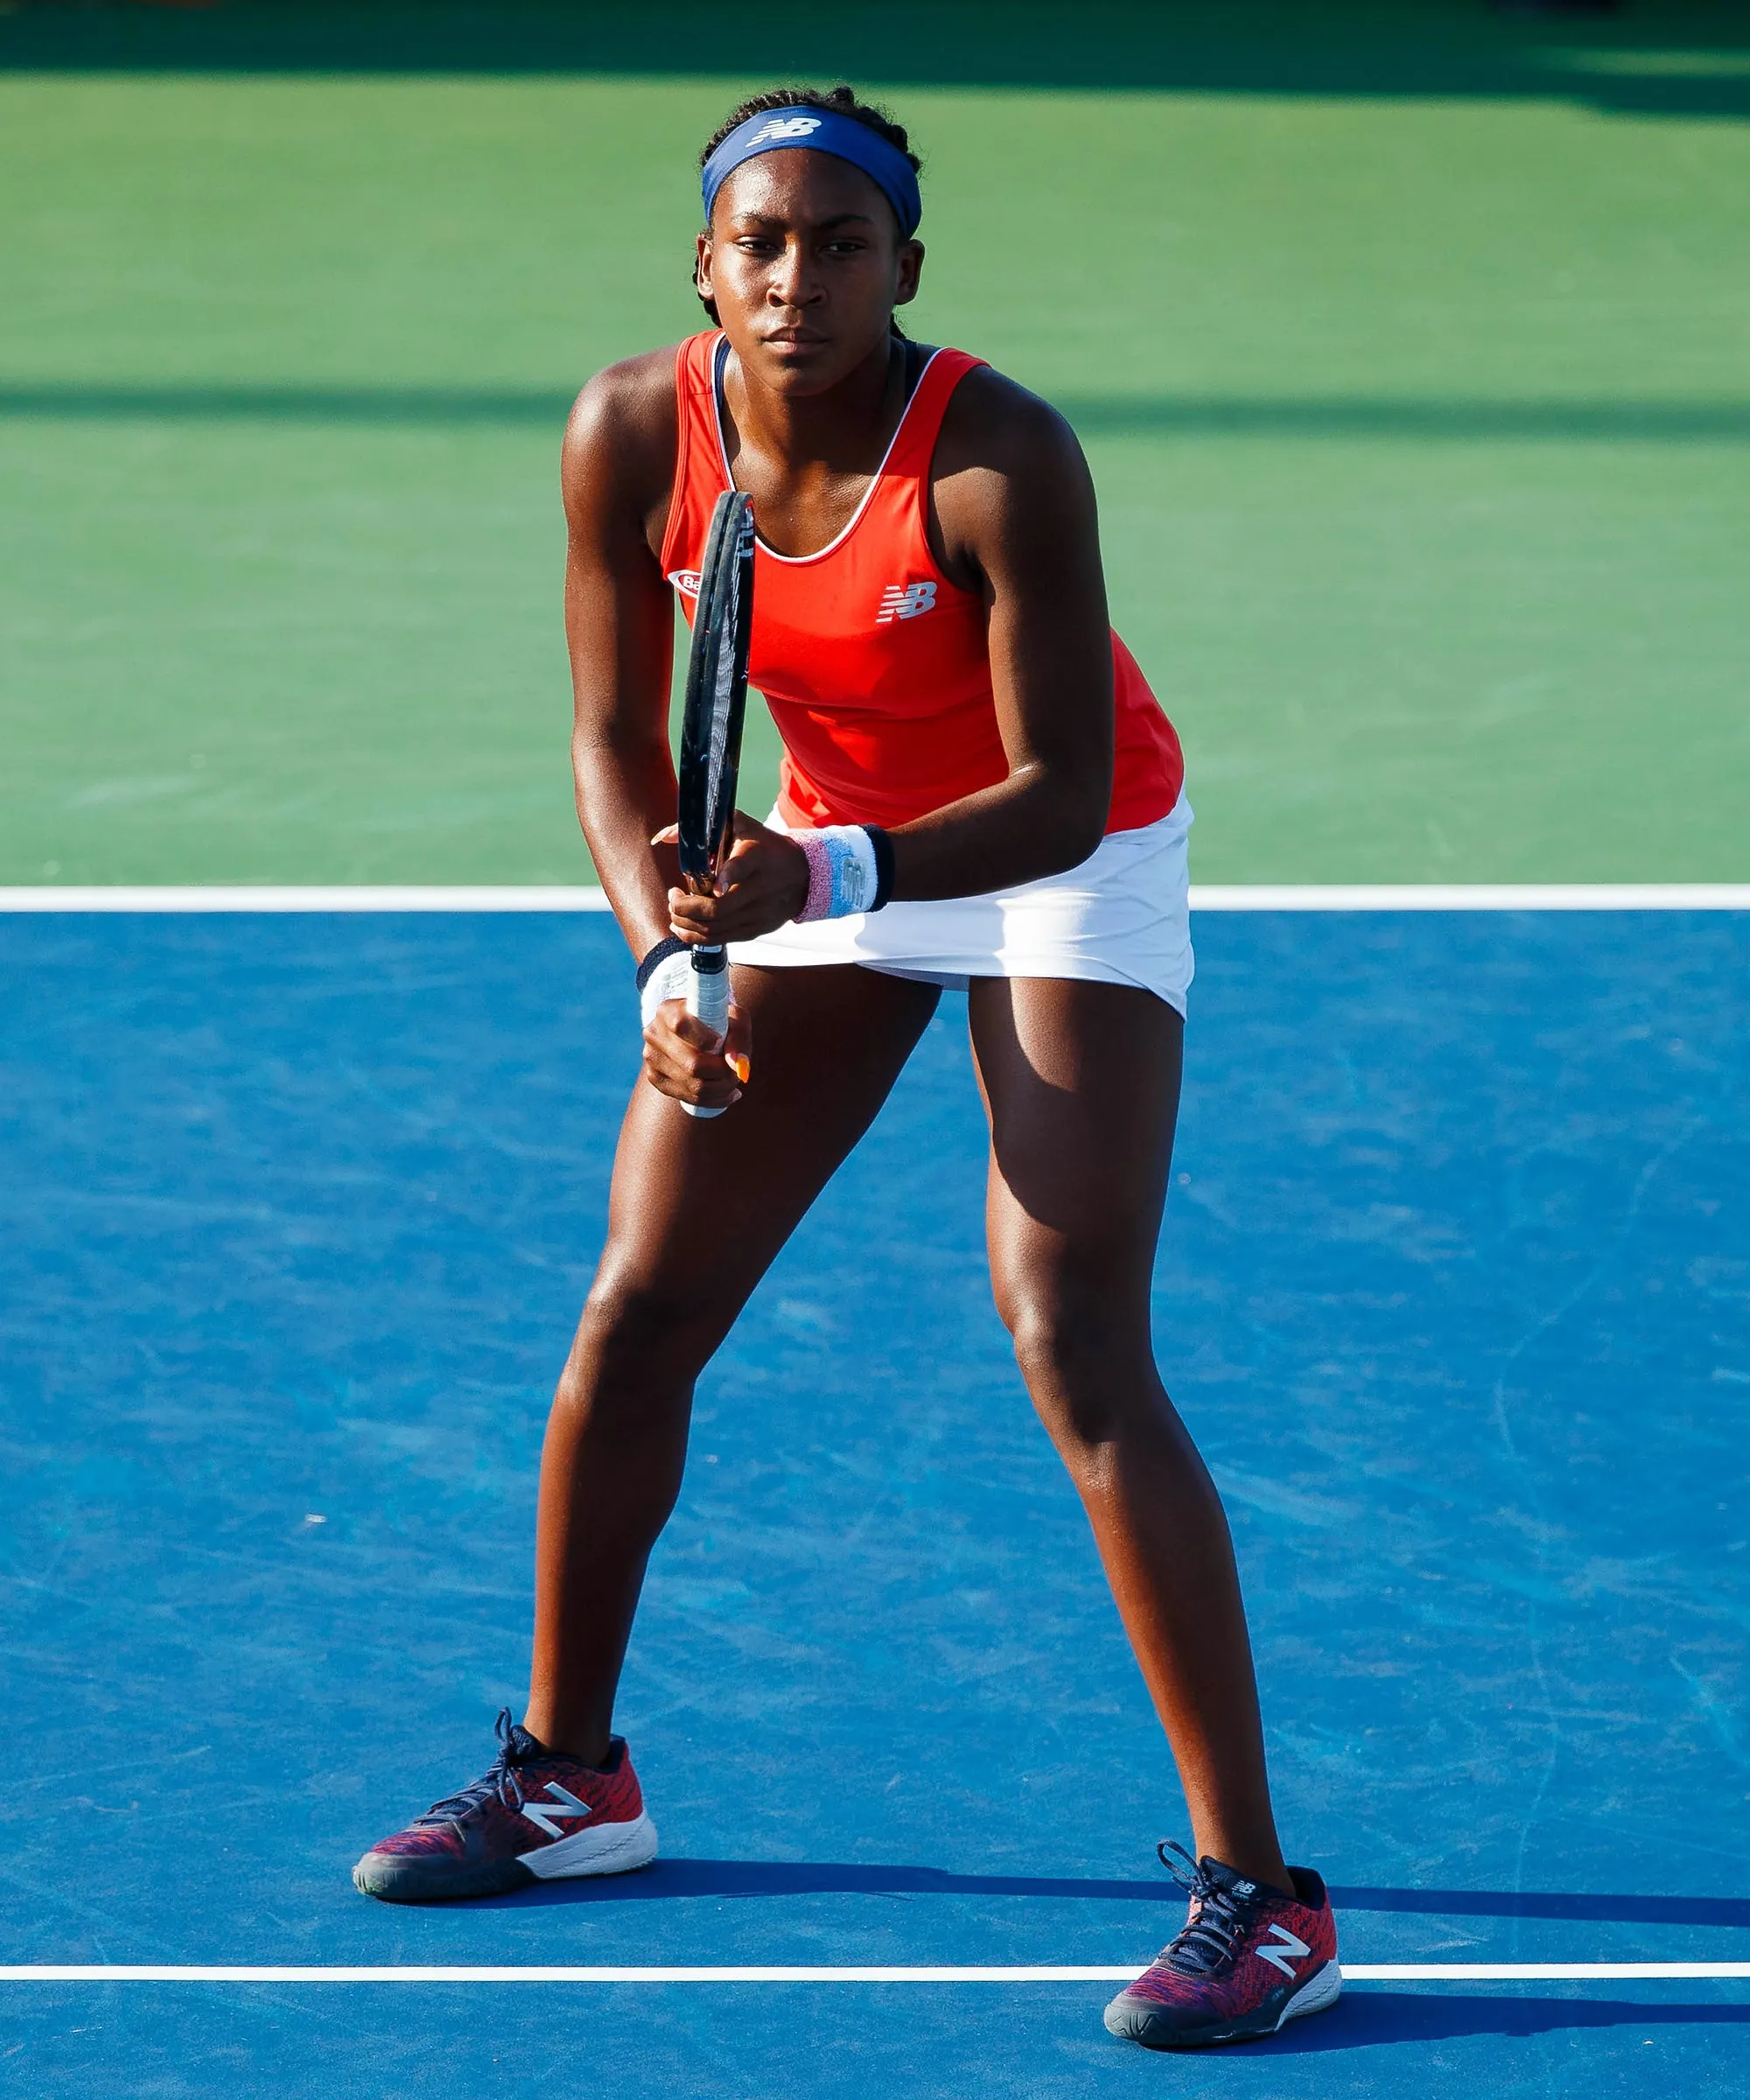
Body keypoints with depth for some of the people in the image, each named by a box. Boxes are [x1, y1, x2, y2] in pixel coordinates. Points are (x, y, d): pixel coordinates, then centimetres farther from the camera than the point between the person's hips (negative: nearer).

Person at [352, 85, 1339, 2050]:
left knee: (1076, 1352, -19)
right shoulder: (631, 436, -18)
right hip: (820, 857, 5)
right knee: (635, 1314, 4)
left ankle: (1257, 1896, -16)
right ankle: (566, 1774, 27)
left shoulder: (1002, 460, -31)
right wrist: (666, 954, -25)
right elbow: (616, 741, -8)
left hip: (1063, 861, -5)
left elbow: (1060, 792, -29)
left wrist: (830, 879, -44)